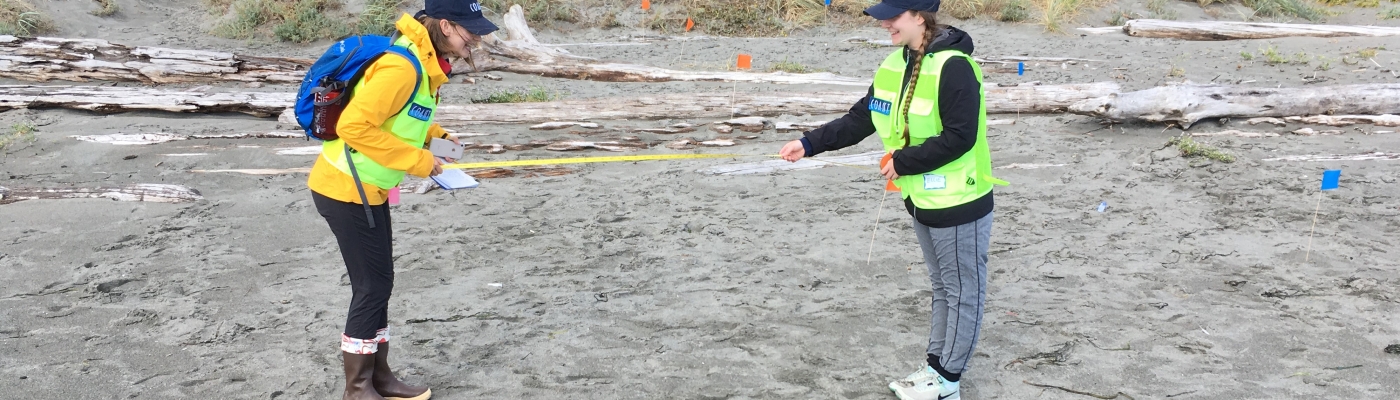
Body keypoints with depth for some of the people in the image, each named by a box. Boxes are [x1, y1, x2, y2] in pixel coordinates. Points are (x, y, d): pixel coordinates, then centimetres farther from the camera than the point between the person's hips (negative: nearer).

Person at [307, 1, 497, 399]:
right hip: (346, 190, -9)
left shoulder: (425, 62, 5)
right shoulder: (402, 66, -25)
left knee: (378, 284, 15)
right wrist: (417, 160, -23)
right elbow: (354, 126, -29)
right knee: (372, 286, 0)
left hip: (366, 188, 9)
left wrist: (435, 136, 3)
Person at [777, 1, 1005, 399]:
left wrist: (903, 162, -19)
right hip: (923, 200, 9)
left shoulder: (953, 66, -23)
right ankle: (936, 366, 31)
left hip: (958, 202, -9)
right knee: (942, 287, 20)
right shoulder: (896, 64, 4)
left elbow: (959, 138, -26)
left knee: (963, 290, 7)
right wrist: (810, 143, -1)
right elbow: (860, 119, 7)